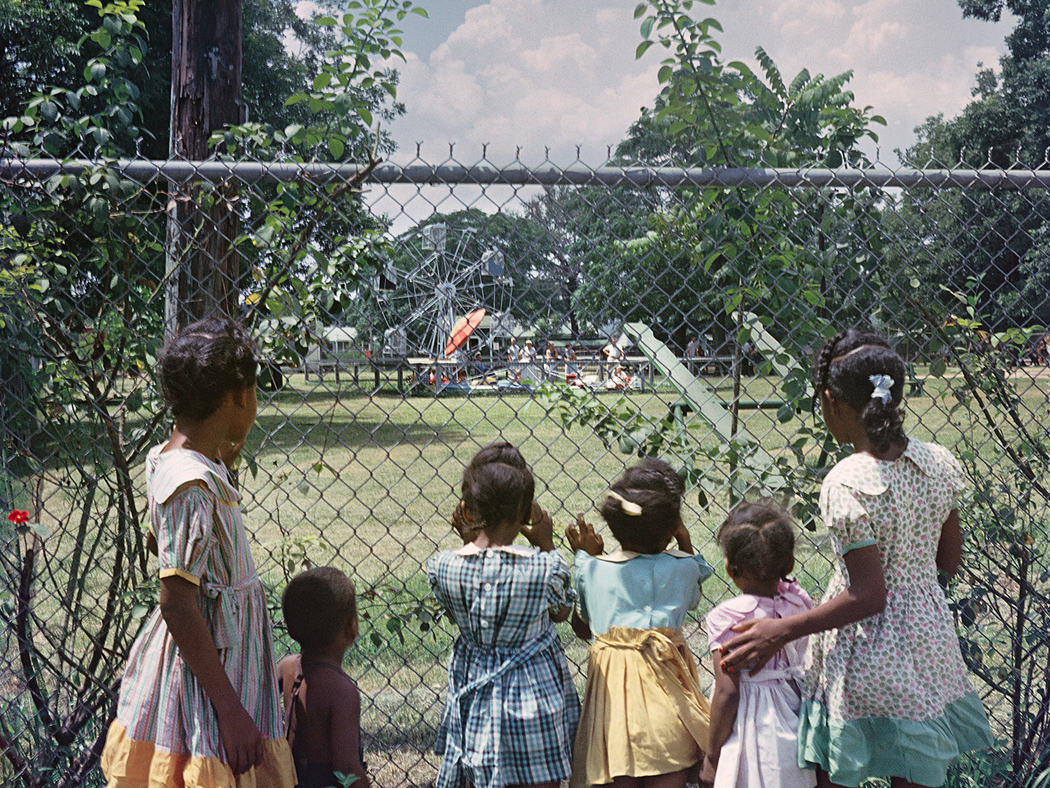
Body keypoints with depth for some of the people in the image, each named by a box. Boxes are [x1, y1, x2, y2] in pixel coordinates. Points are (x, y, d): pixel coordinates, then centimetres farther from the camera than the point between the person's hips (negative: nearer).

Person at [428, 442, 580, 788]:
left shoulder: (442, 567, -14)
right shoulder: (546, 567, -20)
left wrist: (468, 542, 3)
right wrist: (547, 546, 2)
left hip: (473, 694, 3)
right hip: (534, 692, -2)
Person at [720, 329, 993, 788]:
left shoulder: (847, 485, -22)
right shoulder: (939, 462, -3)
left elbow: (868, 596, -22)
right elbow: (950, 562, 6)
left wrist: (781, 631, -18)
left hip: (864, 661, -6)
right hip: (928, 639, 6)